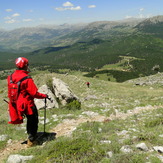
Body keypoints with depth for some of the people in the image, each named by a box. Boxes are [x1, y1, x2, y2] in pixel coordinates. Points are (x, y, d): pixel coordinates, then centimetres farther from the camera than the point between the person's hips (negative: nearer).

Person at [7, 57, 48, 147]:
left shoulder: (10, 77, -3)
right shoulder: (27, 79, -25)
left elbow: (10, 91, 8)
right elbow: (34, 93, -22)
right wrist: (44, 96, -7)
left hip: (16, 104, 7)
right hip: (27, 104, -7)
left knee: (29, 119, 27)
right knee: (33, 121, 14)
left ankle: (30, 135, 42)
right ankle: (31, 141, 22)